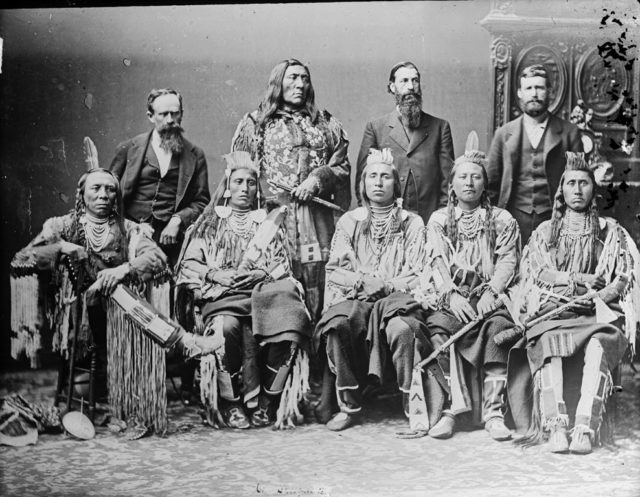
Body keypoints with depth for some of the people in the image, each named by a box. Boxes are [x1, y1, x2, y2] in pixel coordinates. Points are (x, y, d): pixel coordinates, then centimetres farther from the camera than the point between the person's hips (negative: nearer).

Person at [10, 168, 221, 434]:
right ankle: (180, 338, -37)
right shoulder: (63, 226, 12)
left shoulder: (126, 229, 15)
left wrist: (125, 268, -22)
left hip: (121, 313, 2)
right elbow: (19, 260, 2)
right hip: (76, 310, -2)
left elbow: (157, 256, -3)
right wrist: (61, 248, -12)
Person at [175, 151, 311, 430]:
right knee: (227, 326, -37)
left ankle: (267, 401, -21)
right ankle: (231, 403, -23)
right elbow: (189, 265, 11)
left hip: (263, 294, 1)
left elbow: (282, 267, 15)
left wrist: (263, 275, -7)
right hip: (220, 296, -1)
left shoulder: (268, 224, 24)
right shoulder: (209, 224, 21)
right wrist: (215, 275, -8)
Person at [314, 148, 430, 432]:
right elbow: (335, 271, 8)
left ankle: (414, 406, -23)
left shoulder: (412, 223, 13)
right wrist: (367, 283, -9)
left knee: (402, 328, -36)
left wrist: (380, 285, -8)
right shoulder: (349, 222, 17)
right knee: (336, 323, -32)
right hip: (355, 300, 2)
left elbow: (418, 276, 4)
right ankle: (349, 405, -19)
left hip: (398, 299, -1)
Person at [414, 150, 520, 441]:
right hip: (449, 296, 1)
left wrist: (492, 292, -15)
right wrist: (452, 295, -15)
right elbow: (437, 261, 3)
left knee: (498, 325, -33)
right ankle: (449, 409, -28)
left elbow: (508, 261, 3)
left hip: (490, 295, 0)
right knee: (438, 327, -32)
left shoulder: (502, 220, 15)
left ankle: (493, 412, -31)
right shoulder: (439, 220, 16)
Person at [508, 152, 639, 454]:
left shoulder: (611, 232, 20)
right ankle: (555, 426, -44)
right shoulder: (544, 233, 23)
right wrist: (578, 279, -4)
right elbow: (533, 272, 8)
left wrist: (600, 295, -11)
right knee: (550, 345, -34)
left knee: (598, 347, -35)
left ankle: (585, 428, -46)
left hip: (600, 313, 0)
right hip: (553, 311, 1)